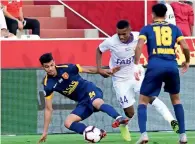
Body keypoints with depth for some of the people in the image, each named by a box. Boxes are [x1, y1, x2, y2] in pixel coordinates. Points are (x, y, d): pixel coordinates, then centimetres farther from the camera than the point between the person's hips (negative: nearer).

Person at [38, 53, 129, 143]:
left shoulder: (66, 68, -12)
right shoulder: (48, 85, -5)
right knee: (68, 123, -16)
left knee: (97, 103, -38)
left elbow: (87, 70, 1)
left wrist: (107, 71, -1)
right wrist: (45, 131, 0)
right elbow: (48, 109, 1)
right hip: (83, 102, 4)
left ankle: (119, 118, -61)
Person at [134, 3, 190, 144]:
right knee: (176, 99, 23)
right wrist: (187, 62, 25)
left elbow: (139, 46, -4)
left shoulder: (147, 29, 12)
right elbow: (185, 47, 8)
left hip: (155, 66, -2)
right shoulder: (174, 28, 16)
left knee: (143, 100, 8)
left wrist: (136, 65, -5)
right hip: (172, 66, 2)